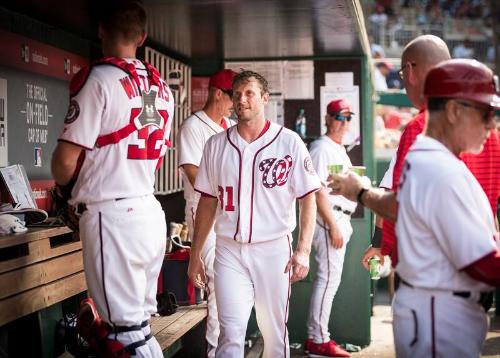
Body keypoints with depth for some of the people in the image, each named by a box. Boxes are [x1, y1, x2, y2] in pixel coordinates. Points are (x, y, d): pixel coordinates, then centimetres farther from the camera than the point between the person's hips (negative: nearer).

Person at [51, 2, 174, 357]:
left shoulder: (98, 78, -11)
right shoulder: (162, 87, 11)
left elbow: (66, 160, -11)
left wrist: (62, 183, 10)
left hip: (112, 216, -7)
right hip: (151, 211, 7)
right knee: (140, 320, 14)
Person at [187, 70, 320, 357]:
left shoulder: (289, 142, -1)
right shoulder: (217, 145, 7)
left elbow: (308, 198, -3)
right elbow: (208, 201, 12)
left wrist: (304, 250, -13)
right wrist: (195, 255, 10)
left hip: (274, 250, -1)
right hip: (229, 251, 2)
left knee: (275, 333, 8)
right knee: (231, 334, -7)